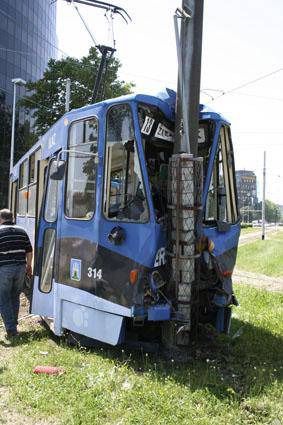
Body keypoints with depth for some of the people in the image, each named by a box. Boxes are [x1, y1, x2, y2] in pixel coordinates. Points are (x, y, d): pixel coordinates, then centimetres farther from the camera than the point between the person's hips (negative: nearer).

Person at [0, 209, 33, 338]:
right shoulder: (22, 231, 9)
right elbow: (29, 251, 10)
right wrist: (28, 265, 23)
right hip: (20, 268, 5)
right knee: (15, 297, 19)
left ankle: (11, 328, -3)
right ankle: (13, 324, 28)